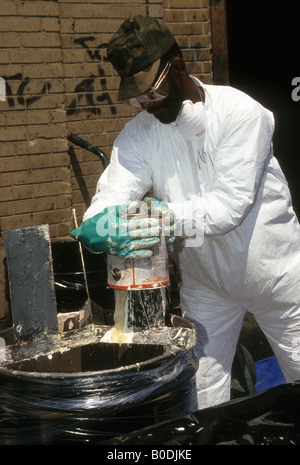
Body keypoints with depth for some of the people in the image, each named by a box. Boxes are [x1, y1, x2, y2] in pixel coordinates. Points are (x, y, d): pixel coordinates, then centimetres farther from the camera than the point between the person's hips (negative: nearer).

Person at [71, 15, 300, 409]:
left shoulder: (240, 113, -21)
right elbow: (113, 195, -20)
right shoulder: (138, 134, -7)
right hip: (206, 284, 3)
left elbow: (230, 204, -29)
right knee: (202, 398, 4)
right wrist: (100, 225, -43)